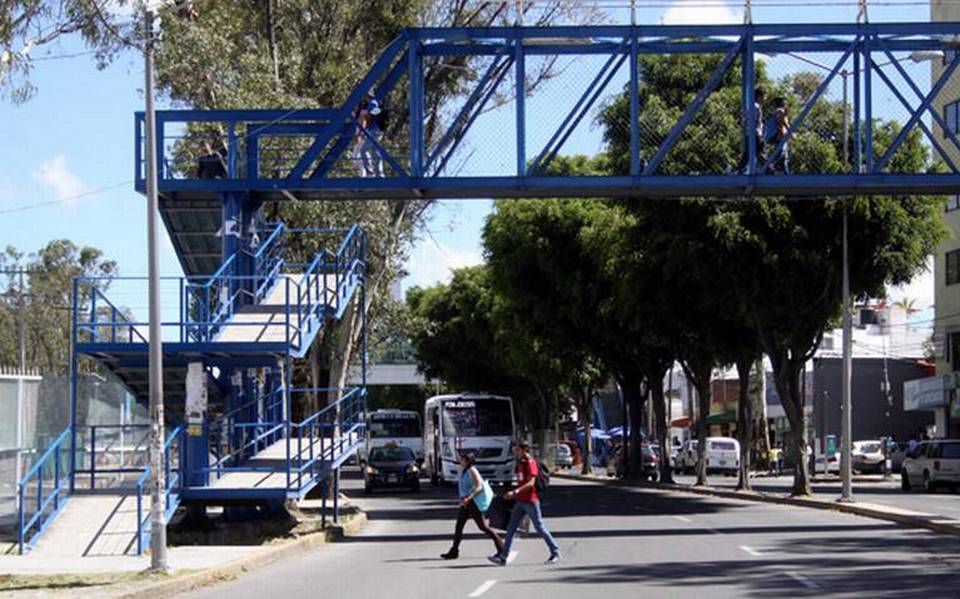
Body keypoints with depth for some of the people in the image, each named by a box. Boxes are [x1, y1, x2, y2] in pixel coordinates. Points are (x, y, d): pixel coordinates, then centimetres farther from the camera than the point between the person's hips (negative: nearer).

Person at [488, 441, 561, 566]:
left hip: (531, 501, -9)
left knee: (540, 527, -1)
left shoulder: (531, 463, -13)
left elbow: (531, 483, -23)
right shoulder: (520, 464, 15)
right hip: (520, 501, 9)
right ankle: (502, 557, 1)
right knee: (511, 528, 3)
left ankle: (555, 553, 11)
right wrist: (513, 494, 18)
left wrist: (515, 492, -30)